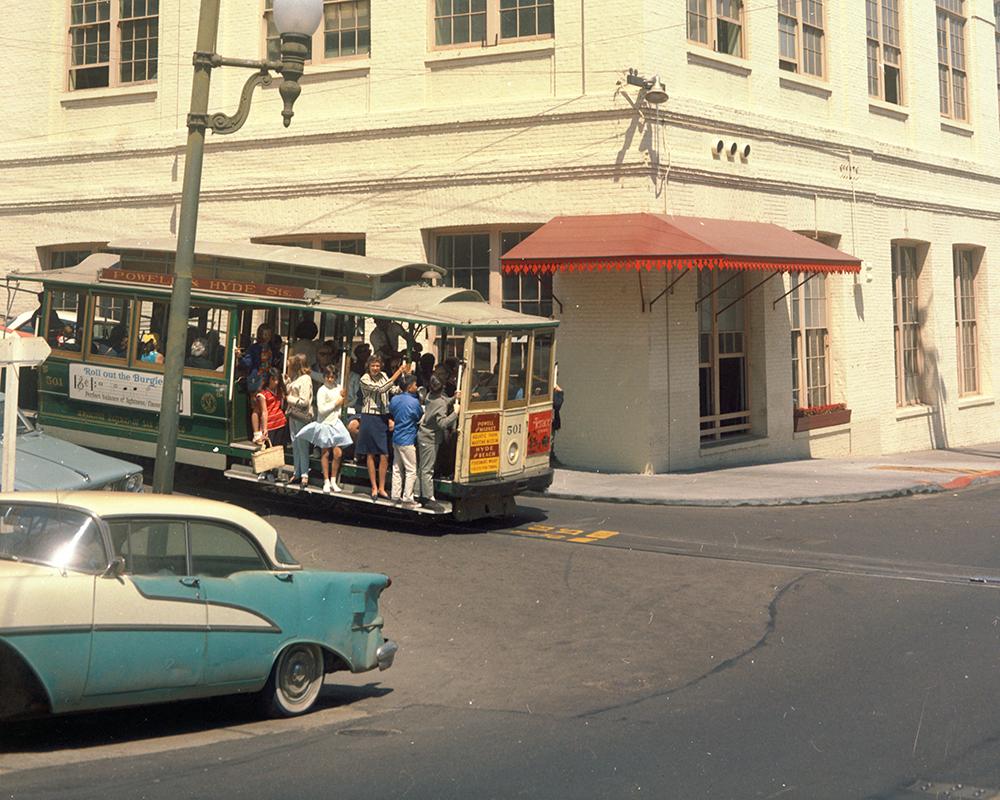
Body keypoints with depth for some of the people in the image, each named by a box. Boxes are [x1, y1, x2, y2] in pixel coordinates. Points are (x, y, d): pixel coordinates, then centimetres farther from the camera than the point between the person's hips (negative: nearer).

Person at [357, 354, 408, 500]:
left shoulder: (383, 375, 8)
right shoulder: (365, 379, -9)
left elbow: (394, 389, 4)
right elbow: (381, 388, -21)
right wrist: (398, 372, -22)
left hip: (383, 418, 4)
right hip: (370, 418, -4)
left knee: (384, 455, 2)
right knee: (370, 454, 4)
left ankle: (381, 488, 11)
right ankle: (374, 487, 14)